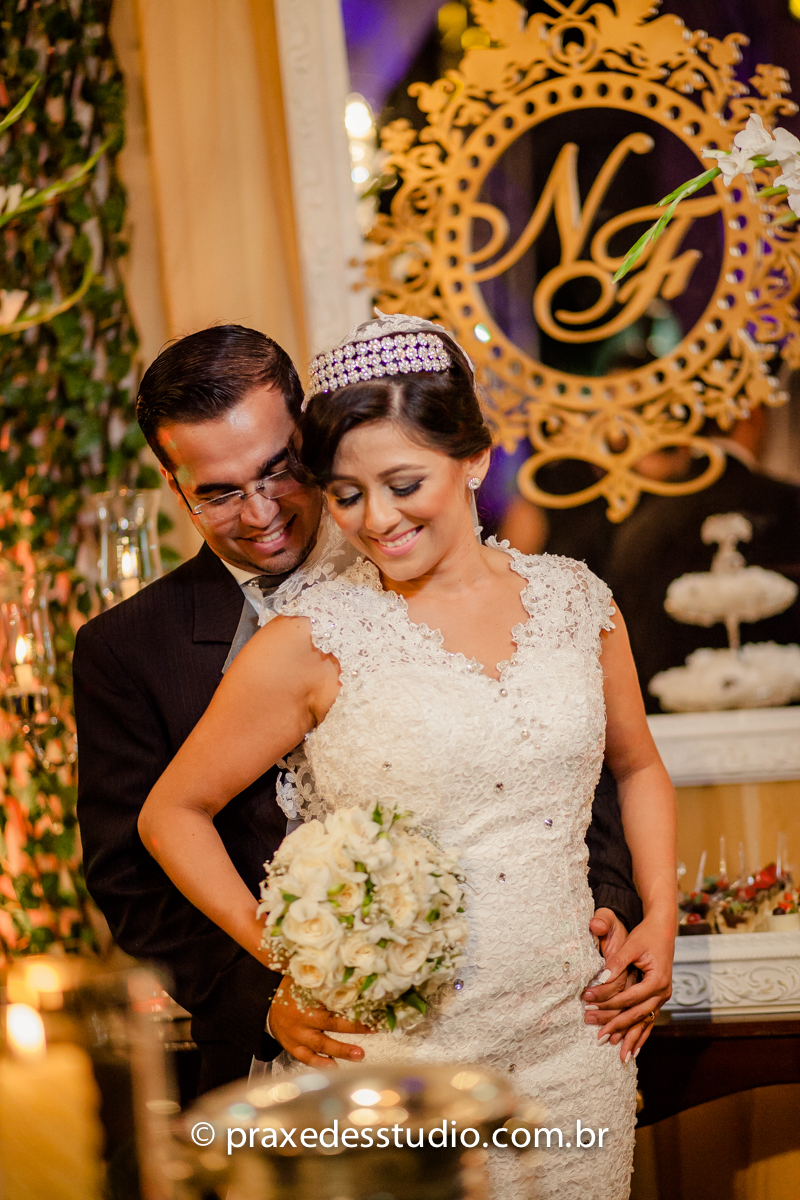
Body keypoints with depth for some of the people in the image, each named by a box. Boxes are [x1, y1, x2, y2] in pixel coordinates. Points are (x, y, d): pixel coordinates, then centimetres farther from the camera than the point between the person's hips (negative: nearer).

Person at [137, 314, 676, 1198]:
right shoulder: (313, 639, -7)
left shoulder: (575, 601, 4)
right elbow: (171, 815, 1)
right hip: (390, 1052, -3)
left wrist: (661, 917, 7)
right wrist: (285, 963, -7)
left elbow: (636, 766, 20)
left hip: (572, 1047, 4)